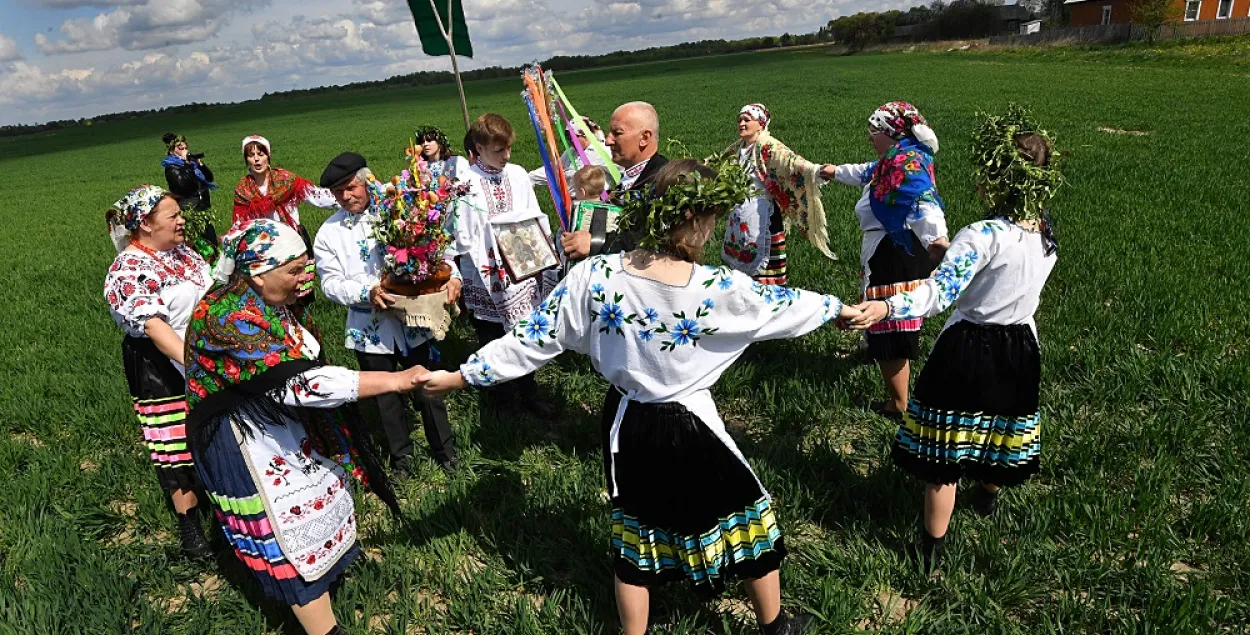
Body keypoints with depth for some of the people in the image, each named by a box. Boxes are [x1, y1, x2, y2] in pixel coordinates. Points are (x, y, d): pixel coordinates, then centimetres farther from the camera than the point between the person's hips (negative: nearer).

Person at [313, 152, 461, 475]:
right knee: (386, 397, 16)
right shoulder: (329, 232, 1)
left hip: (413, 318, -1)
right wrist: (367, 292, -21)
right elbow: (331, 283, -4)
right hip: (370, 328, 1)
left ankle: (445, 449, 31)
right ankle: (401, 454, 37)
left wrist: (452, 275, -22)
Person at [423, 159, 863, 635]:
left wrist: (460, 376, 3)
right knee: (748, 518, 21)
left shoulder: (593, 277, -16)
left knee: (635, 530, 23)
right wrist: (841, 308, 16)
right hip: (688, 428, -3)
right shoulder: (718, 289, -23)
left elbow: (533, 338, -10)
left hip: (626, 423, 3)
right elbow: (784, 306, -5)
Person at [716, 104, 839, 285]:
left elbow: (792, 161, -29)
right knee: (740, 259, 15)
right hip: (739, 214, 7)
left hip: (761, 215, -7)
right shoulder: (737, 148, 10)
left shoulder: (768, 146, -13)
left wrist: (818, 170, -47)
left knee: (762, 264, -3)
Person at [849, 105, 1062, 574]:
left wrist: (885, 308, -53)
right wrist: (954, 252, 20)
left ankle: (932, 550, 16)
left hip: (967, 351, -6)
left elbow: (939, 293, -39)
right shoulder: (1047, 232, -2)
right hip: (1020, 348, 7)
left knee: (943, 456, 6)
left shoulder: (982, 236, -25)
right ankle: (989, 495, 57)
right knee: (1002, 429, 29)